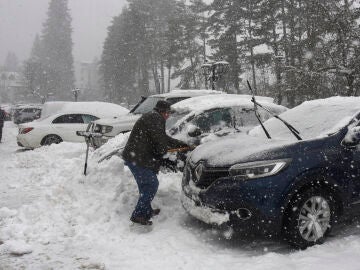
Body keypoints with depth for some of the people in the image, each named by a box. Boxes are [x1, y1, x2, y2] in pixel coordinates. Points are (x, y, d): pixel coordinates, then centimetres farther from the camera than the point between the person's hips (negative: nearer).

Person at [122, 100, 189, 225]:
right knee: (151, 184, -8)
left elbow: (165, 138, 32)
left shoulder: (151, 117, 25)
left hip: (133, 156, 11)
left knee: (146, 185, 19)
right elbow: (160, 139, -20)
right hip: (137, 158, -11)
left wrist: (182, 145, 33)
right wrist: (163, 151, -1)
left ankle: (147, 211, 30)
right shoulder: (155, 117, -10)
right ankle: (138, 215, -6)